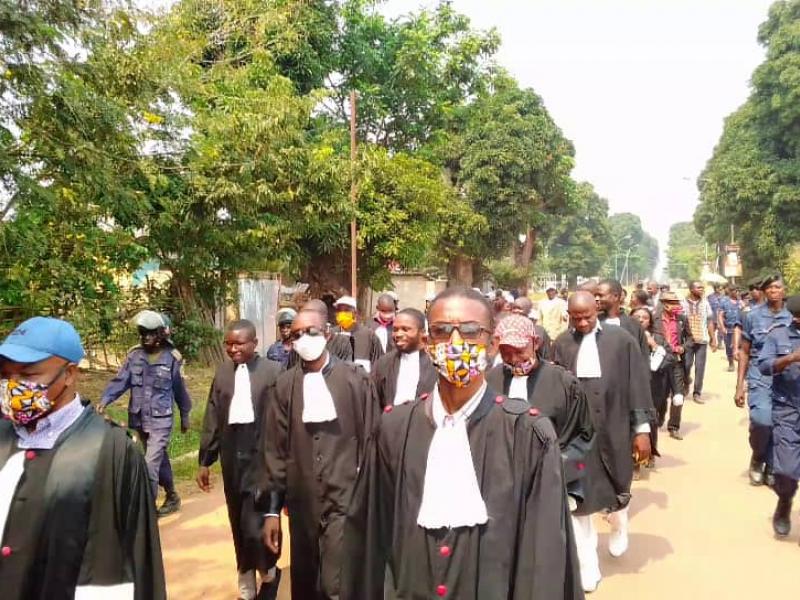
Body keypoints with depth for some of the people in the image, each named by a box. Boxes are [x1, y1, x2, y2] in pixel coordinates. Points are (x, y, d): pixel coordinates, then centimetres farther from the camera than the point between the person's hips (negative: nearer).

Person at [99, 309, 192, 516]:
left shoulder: (171, 358, -7)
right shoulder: (134, 355, 0)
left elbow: (180, 389, 2)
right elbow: (120, 381, -7)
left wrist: (185, 417, 9)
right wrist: (104, 401, -24)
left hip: (161, 420, -4)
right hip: (139, 419, 4)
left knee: (150, 464, -10)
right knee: (160, 460, 19)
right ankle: (172, 497, 37)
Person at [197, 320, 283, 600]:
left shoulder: (273, 371, -9)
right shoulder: (222, 372, 5)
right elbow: (212, 420, 10)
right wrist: (205, 461, 11)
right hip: (232, 458, 5)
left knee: (255, 525, -6)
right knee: (239, 526, 15)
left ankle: (268, 574, 25)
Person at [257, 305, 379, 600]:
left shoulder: (356, 379, -6)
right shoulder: (284, 385, 0)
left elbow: (371, 441, -1)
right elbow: (273, 449, 3)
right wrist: (271, 509, 3)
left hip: (346, 499, -3)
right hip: (302, 502, 3)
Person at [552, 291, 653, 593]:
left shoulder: (621, 339, -6)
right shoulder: (561, 345, -4)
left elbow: (638, 384, -2)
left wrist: (642, 428, -2)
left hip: (614, 430, 0)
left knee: (618, 487, 19)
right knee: (579, 497, 4)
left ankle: (618, 525, 53)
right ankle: (588, 564, 18)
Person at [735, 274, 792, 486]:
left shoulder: (792, 317, 3)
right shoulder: (753, 316, 1)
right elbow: (744, 352, 5)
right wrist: (739, 386, 2)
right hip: (759, 379, -2)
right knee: (762, 420, -23)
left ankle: (770, 468, 27)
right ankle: (757, 458, 6)